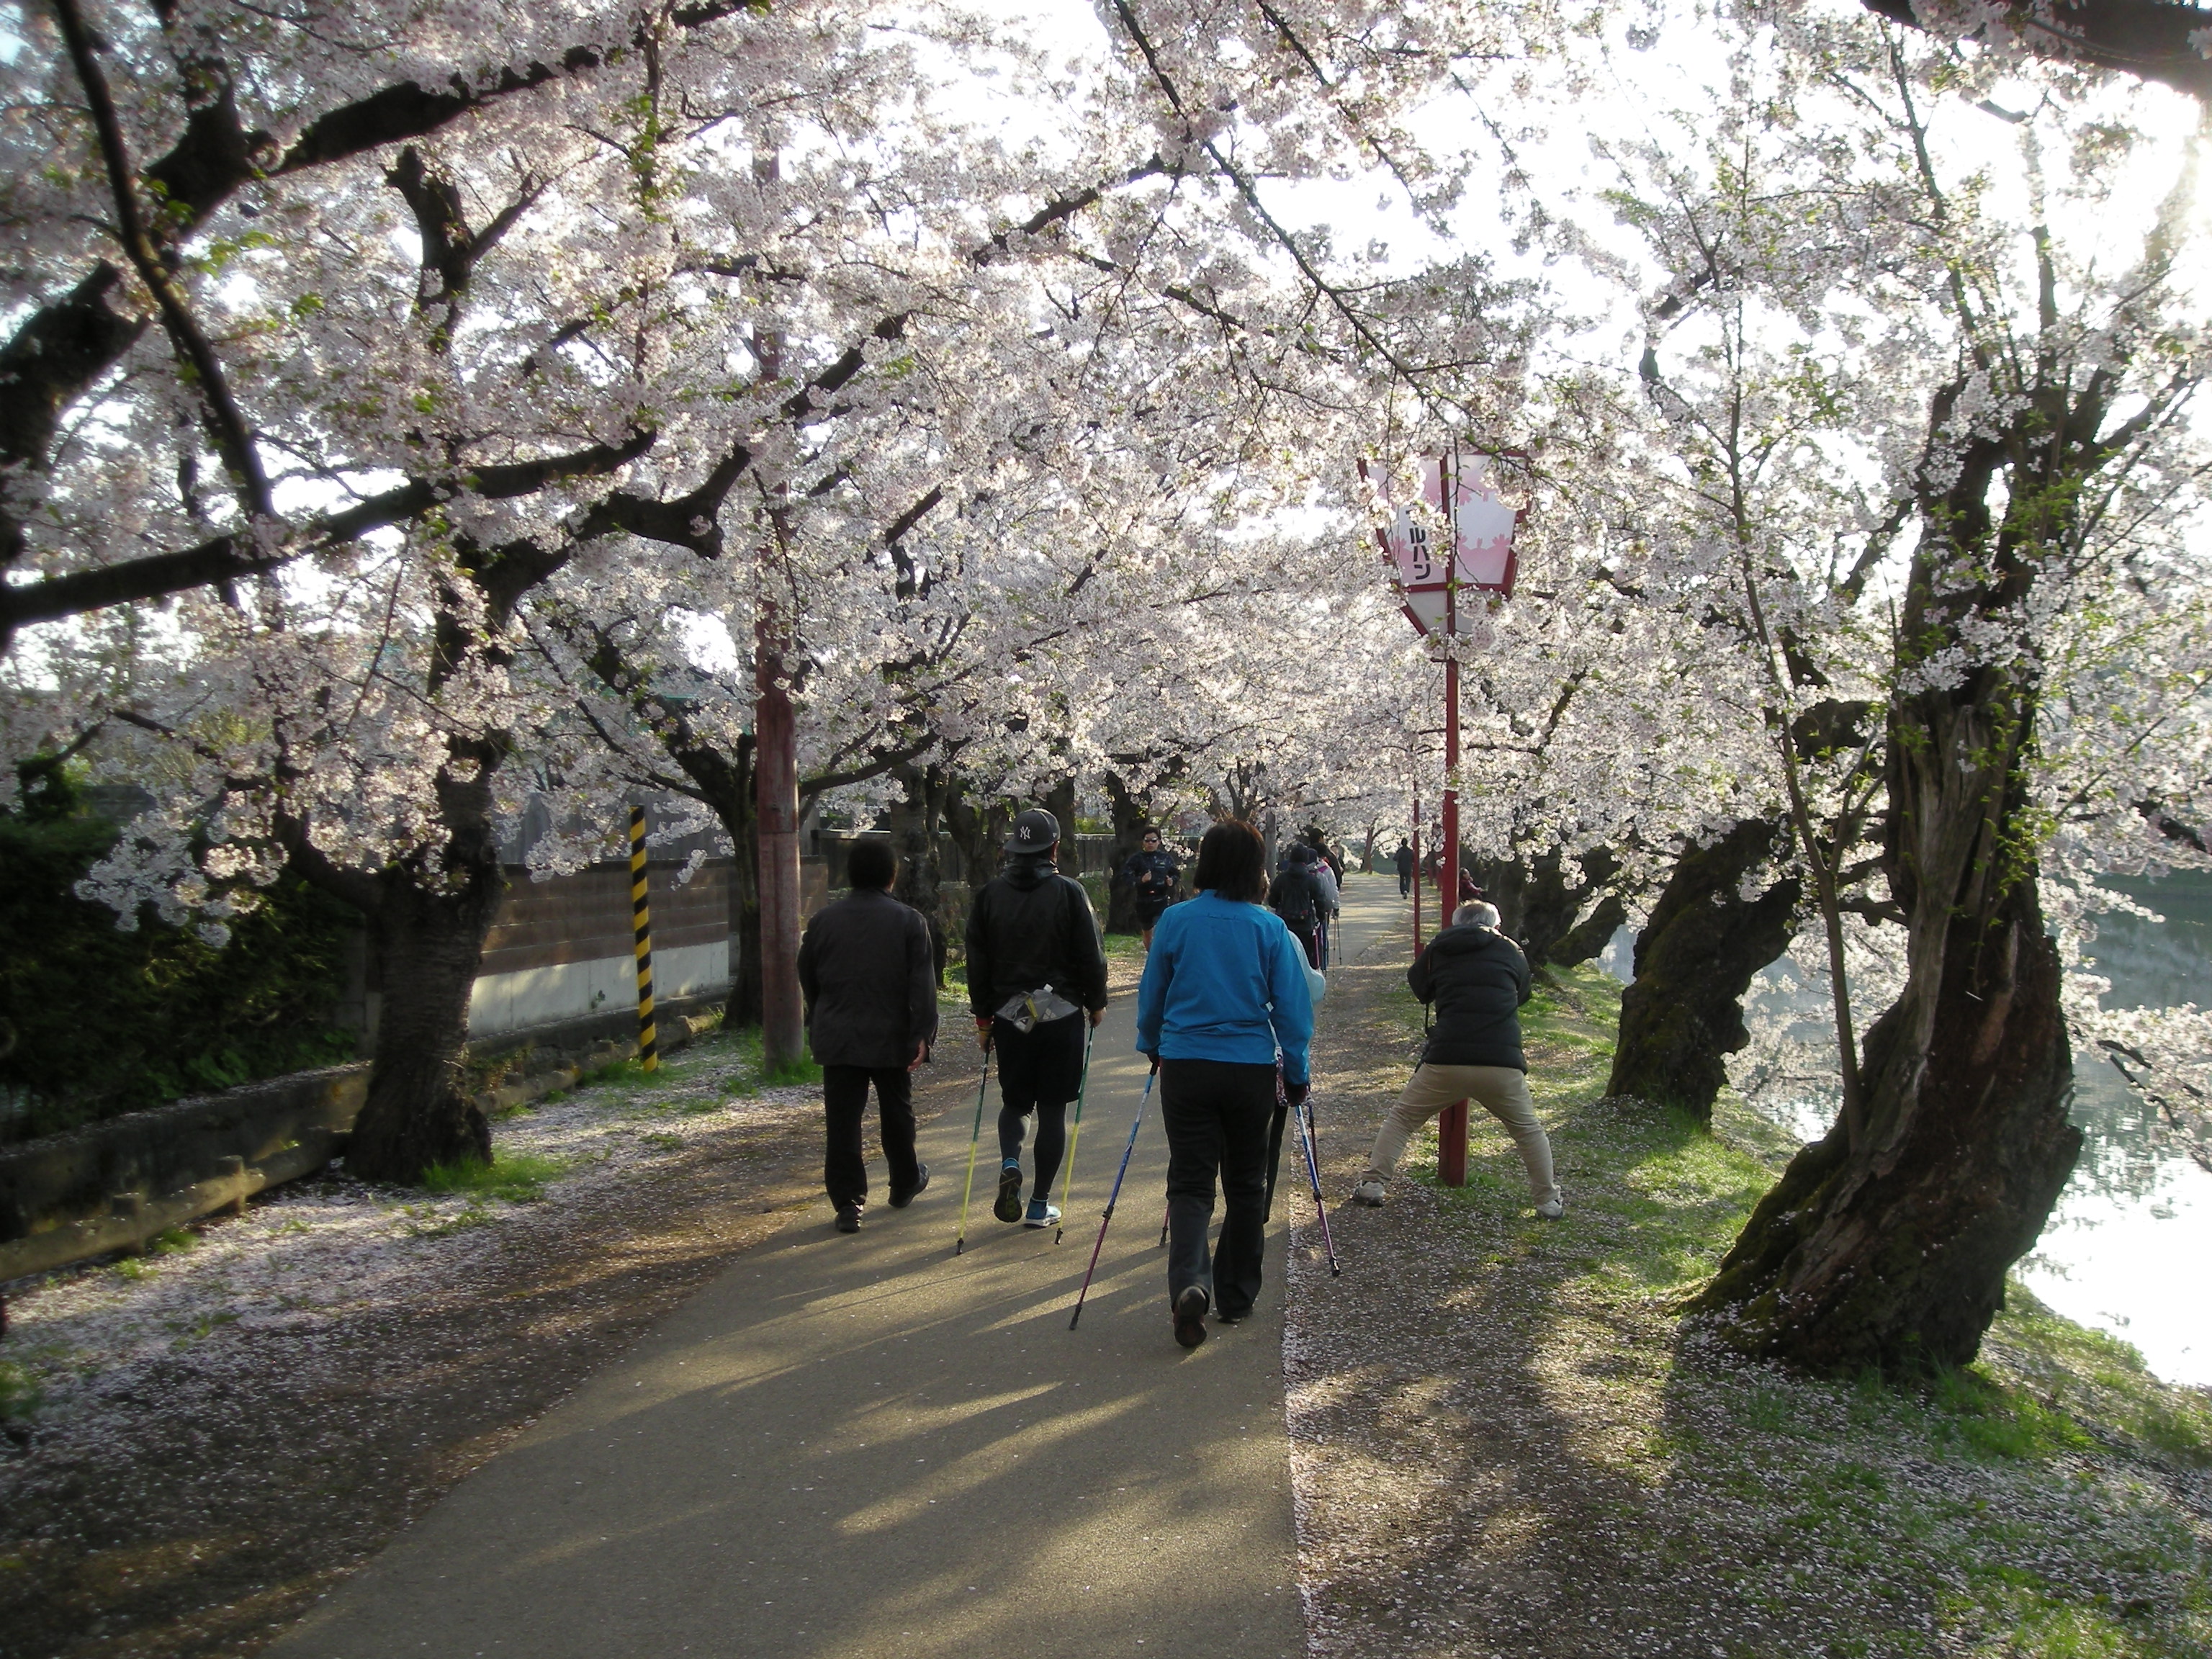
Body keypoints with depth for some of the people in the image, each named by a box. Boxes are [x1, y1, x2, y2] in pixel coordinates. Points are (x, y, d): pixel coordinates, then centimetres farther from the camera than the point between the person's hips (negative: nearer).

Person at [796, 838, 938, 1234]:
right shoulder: (909, 920, -5)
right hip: (891, 1037, -1)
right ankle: (905, 1184, 33)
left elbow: (807, 979, 12)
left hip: (838, 1038, 1)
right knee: (896, 1113, 17)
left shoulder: (824, 920, 3)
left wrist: (819, 1025, 25)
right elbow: (922, 985, -11)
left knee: (843, 1122, 1)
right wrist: (922, 1035, -11)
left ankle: (848, 1202, -4)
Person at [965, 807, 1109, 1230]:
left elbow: (977, 961, 5)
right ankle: (1039, 1205, 9)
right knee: (1053, 1109, 5)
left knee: (1014, 1100, 18)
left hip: (1008, 1015, 3)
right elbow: (1091, 955, -7)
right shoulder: (1069, 892, -8)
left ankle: (1009, 1164, -8)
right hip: (1061, 1016, -3)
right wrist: (1096, 1003, 8)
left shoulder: (990, 893, 2)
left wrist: (983, 1016, 13)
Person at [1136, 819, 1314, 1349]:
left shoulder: (1176, 921, -4)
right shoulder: (1271, 929, -5)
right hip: (1251, 1070, 0)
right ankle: (1236, 1296, 23)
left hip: (1185, 1065, 0)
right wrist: (1297, 1075, 10)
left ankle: (1189, 1282, -20)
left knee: (1190, 1181, 3)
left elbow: (1151, 996, 6)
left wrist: (1152, 1047, 24)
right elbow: (1293, 1010, -2)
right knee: (1245, 1184, 15)